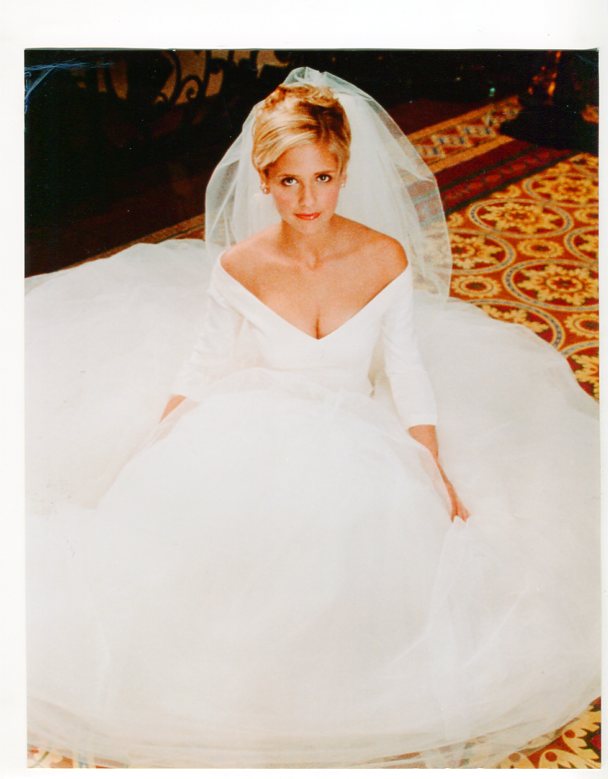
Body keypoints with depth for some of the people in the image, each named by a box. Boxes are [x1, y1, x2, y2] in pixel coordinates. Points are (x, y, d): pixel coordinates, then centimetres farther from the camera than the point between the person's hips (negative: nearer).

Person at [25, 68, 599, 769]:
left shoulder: (387, 258, -11)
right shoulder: (238, 266, -11)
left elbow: (406, 371, -1)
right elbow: (201, 366, 2)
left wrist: (440, 477, -2)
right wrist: (145, 462, 0)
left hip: (356, 438, 0)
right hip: (257, 436, 0)